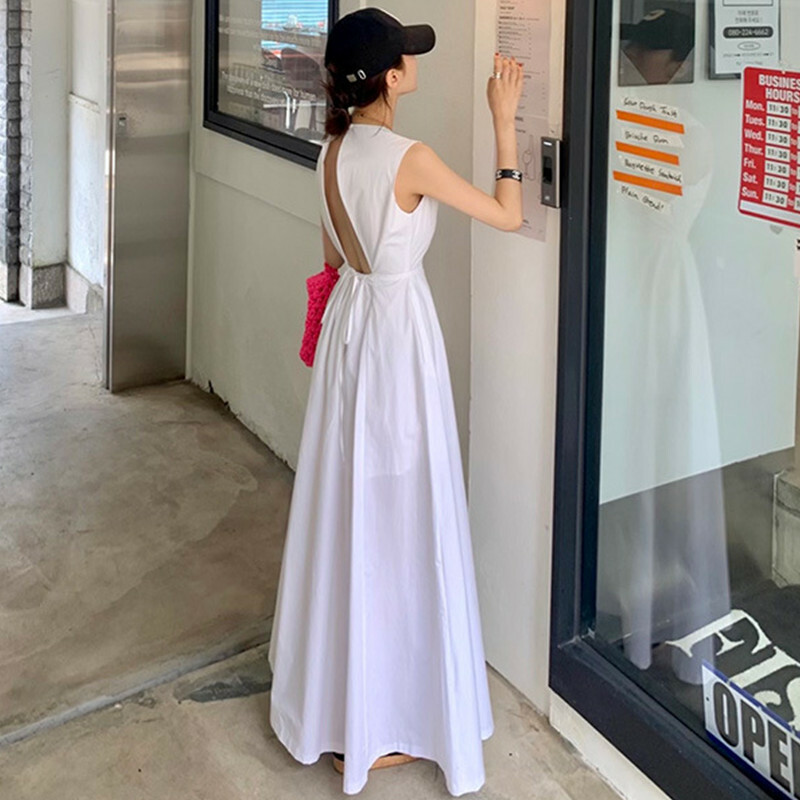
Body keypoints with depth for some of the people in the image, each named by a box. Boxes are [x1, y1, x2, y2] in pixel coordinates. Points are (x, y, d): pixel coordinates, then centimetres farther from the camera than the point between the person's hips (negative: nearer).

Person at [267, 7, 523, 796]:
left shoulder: (334, 150, 2)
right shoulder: (411, 157, -21)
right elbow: (509, 215, -11)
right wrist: (503, 120, -4)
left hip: (349, 321, 8)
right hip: (397, 330, -8)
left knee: (346, 506, 19)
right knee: (393, 517, 2)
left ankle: (330, 685, 37)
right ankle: (370, 726, 14)